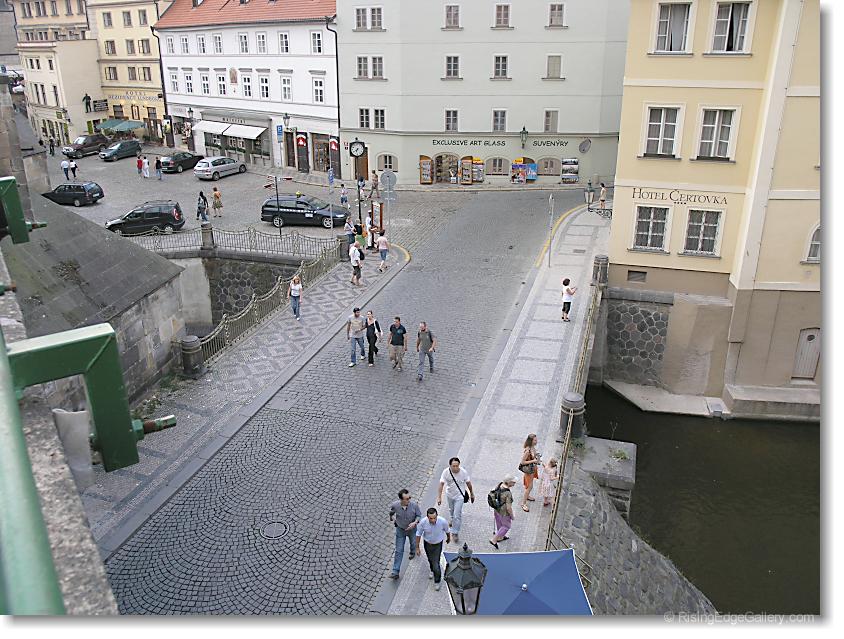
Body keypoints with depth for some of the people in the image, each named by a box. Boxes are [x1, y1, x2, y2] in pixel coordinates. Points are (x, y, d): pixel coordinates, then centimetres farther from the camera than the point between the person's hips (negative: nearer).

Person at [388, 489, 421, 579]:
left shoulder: (414, 505, -31)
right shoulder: (395, 505, -28)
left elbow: (419, 515, -14)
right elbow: (391, 512, -2)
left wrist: (415, 523, -30)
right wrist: (393, 519, 4)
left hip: (412, 529, 1)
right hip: (400, 529, -1)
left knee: (413, 543, 30)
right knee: (399, 551, 2)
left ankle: (413, 552, 65)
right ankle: (395, 572, 8)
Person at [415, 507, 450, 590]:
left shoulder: (443, 522, -31)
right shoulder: (423, 522, -31)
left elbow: (447, 530, -7)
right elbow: (418, 534, -12)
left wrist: (449, 538, 13)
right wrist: (417, 547, -5)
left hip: (438, 544, -2)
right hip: (427, 543, 2)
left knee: (436, 563, -4)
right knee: (430, 559, 26)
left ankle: (437, 581, 21)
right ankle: (432, 571, 58)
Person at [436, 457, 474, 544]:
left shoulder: (464, 472, -25)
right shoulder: (446, 472, -25)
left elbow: (468, 483, -9)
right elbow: (441, 484, -21)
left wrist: (472, 494, 3)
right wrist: (439, 497, -25)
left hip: (459, 496, -3)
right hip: (449, 495, 3)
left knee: (457, 515, -4)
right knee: (451, 510, 28)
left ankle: (455, 533, 13)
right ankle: (453, 520, 60)